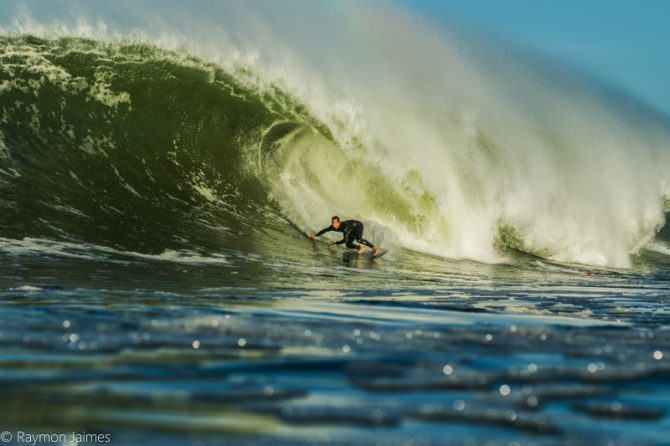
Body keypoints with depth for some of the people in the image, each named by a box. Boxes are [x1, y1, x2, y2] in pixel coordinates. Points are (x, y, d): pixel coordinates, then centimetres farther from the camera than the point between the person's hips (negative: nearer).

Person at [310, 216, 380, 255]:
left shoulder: (344, 226, -40)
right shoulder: (332, 227, -19)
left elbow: (345, 240, -42)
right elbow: (324, 230, -2)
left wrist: (335, 243, -39)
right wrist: (315, 236, -5)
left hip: (358, 225, -7)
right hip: (353, 231, 7)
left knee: (358, 239, -34)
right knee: (348, 245, -3)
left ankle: (374, 248, -26)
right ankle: (360, 248, 18)